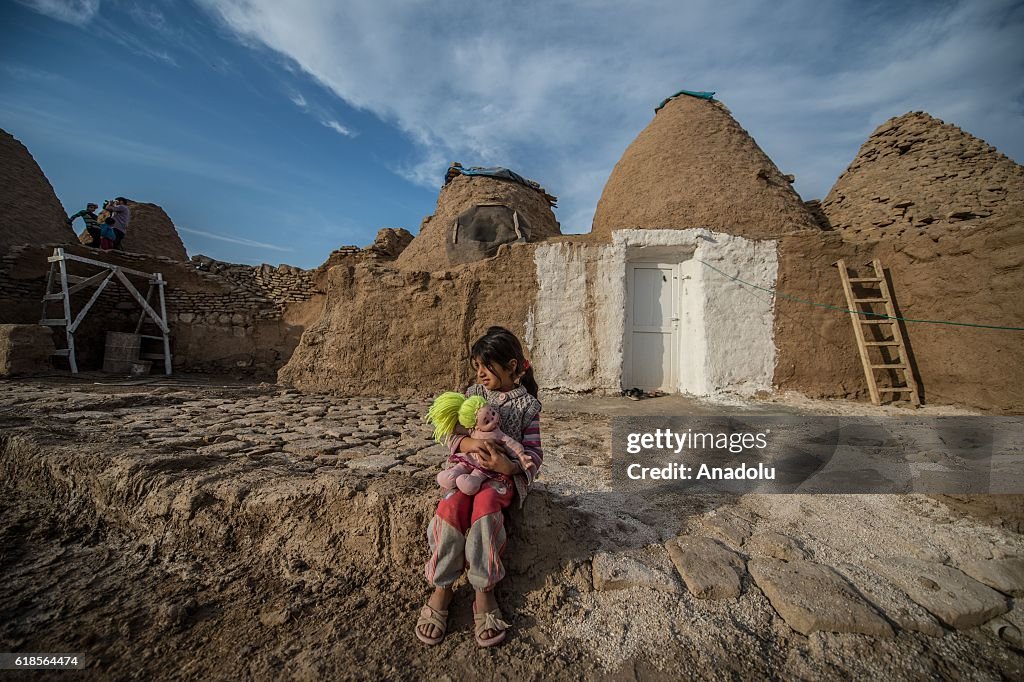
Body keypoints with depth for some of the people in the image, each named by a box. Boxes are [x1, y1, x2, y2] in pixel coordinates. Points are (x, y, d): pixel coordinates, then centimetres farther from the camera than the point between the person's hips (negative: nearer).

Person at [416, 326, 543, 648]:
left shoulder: (527, 404, -2)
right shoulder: (474, 394, 8)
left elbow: (534, 452, -3)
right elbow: (452, 435, 5)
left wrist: (509, 466, -23)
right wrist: (470, 443, -18)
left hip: (504, 473, -2)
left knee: (484, 505, -32)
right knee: (451, 506, -26)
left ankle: (484, 593, -18)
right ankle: (441, 588, -10)